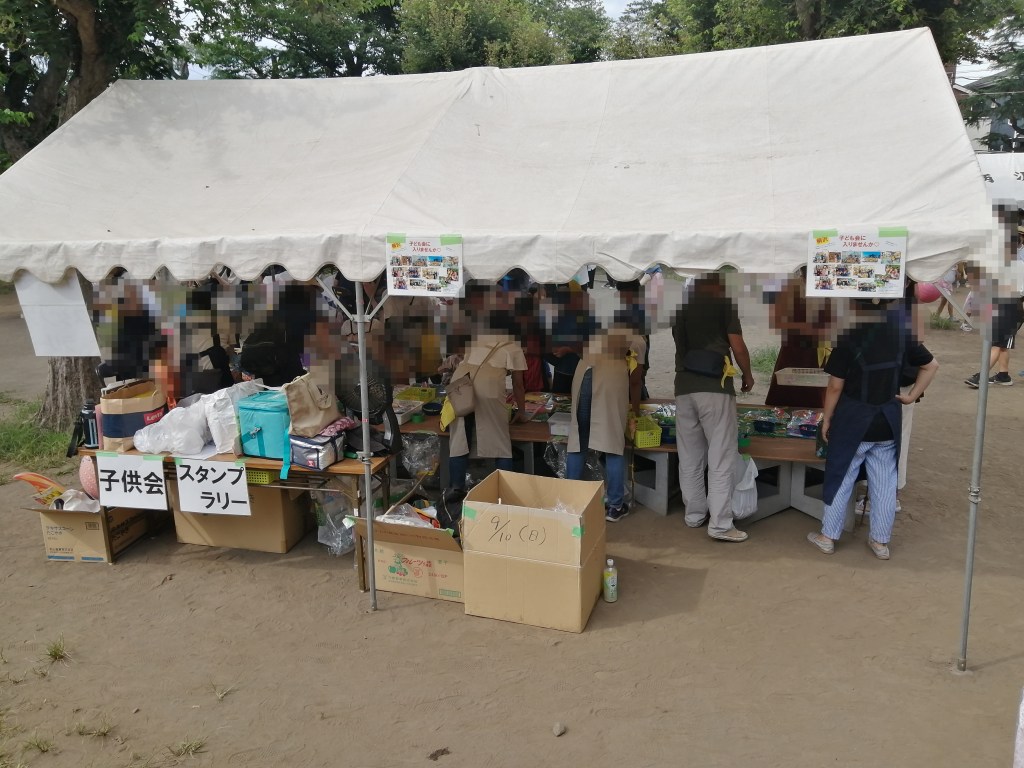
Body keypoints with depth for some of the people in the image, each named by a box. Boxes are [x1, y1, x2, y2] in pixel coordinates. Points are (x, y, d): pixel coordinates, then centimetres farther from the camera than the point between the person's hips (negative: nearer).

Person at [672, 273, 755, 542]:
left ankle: (694, 514, 21)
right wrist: (748, 375, 14)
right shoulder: (724, 305, 1)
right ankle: (720, 524, -3)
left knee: (689, 457, 11)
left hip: (684, 388, 5)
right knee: (721, 457, -2)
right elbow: (738, 348, -2)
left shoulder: (681, 309, 14)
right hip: (714, 388, -5)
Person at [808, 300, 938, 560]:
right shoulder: (903, 333, -1)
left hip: (853, 420, -4)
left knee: (841, 478, 9)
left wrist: (826, 419, -2)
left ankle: (828, 537, 19)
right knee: (885, 482, 12)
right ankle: (881, 541, 22)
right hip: (888, 421, 4)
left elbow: (835, 386, -13)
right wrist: (911, 396, 9)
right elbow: (931, 366, 8)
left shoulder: (849, 338, -15)